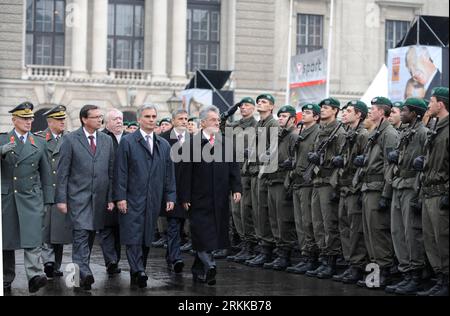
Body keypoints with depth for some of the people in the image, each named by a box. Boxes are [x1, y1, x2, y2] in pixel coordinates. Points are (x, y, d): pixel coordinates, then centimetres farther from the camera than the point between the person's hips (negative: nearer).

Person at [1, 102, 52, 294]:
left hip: (31, 198, 0)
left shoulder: (39, 143, 11)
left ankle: (35, 275, -23)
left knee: (33, 238, -14)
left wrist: (47, 200, 9)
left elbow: (45, 174, 13)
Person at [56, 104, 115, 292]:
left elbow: (111, 171, 12)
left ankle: (80, 273, 18)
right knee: (81, 234, -15)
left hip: (99, 197, 5)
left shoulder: (107, 140, 11)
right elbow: (63, 172, -3)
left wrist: (111, 198, 7)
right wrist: (61, 199, -8)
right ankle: (84, 274, -23)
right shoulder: (71, 140, -2)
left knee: (91, 235, 8)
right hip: (78, 196, -4)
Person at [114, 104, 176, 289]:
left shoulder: (164, 145, 14)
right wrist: (120, 197, -10)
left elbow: (169, 174, 14)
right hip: (132, 200, -4)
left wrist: (170, 197, 7)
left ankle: (138, 273, 13)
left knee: (147, 238, 6)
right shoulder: (127, 142, 0)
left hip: (153, 202, 4)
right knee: (133, 237, -11)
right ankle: (138, 272, -17)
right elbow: (120, 172, -4)